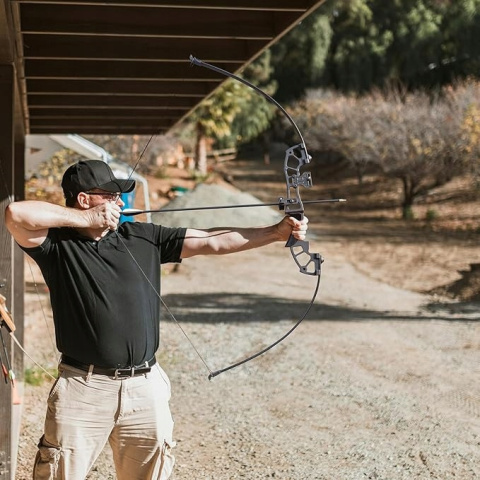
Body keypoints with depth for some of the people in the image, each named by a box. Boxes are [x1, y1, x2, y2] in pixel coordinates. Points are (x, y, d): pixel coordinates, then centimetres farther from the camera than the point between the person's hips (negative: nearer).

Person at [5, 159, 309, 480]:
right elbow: (16, 213, -21)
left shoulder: (142, 238, 8)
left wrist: (277, 232, -1)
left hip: (145, 388, 4)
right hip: (84, 390, -4)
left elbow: (213, 242, 6)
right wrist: (87, 219, -14)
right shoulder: (57, 244, -3)